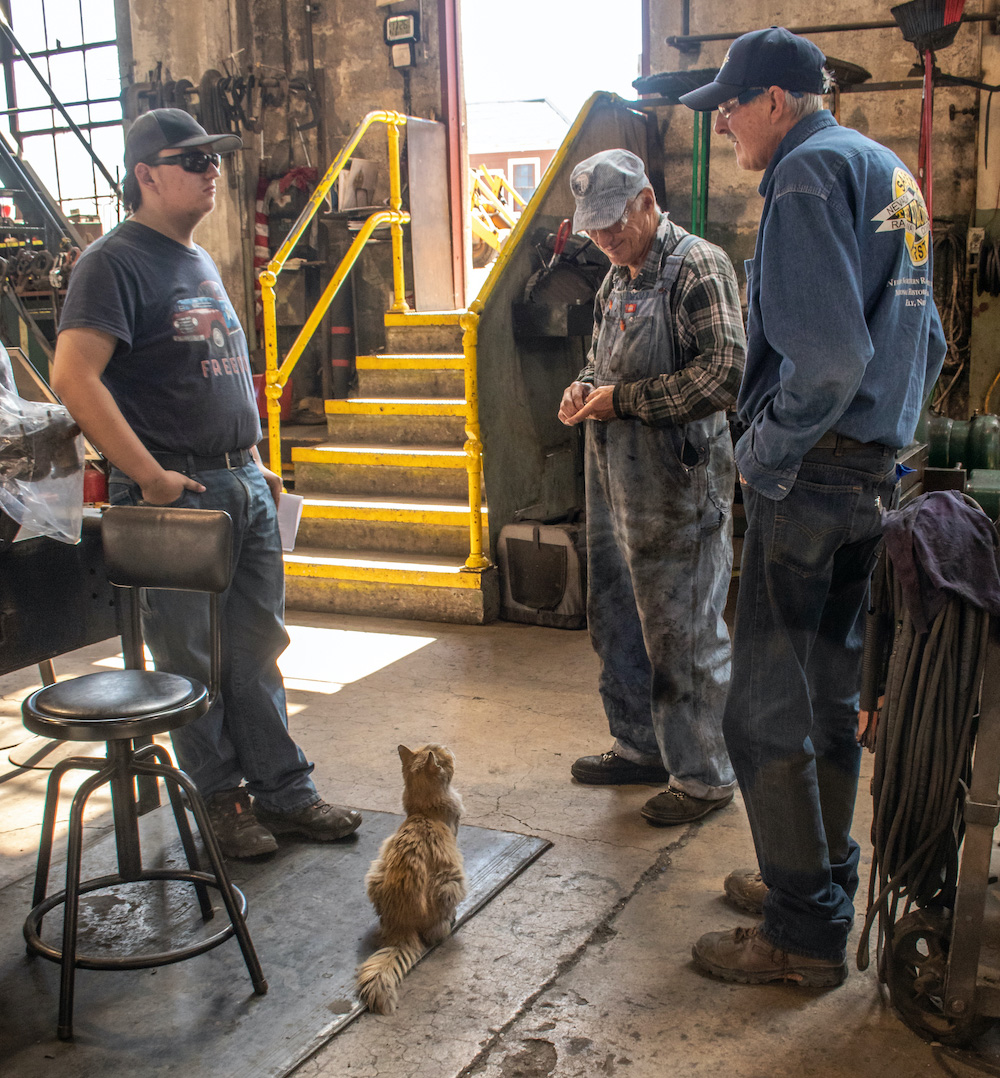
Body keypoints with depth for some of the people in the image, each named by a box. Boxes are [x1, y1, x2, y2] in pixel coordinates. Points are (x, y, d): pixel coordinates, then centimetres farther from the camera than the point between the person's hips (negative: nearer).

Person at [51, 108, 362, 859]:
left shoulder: (201, 261, 17)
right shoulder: (116, 262, -10)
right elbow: (74, 377, -21)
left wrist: (254, 460, 16)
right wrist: (149, 476, -20)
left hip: (245, 486, 8)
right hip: (177, 494, -8)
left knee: (258, 648, 13)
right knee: (193, 661, 5)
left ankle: (282, 791, 24)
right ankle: (218, 801, 20)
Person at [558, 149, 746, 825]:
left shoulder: (698, 267, -12)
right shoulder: (620, 275, 15)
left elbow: (723, 376, -21)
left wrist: (623, 400, -17)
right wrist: (584, 386, 5)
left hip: (678, 484, -9)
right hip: (615, 481, 9)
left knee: (682, 632, 0)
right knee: (617, 619, 17)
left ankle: (705, 775, 15)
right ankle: (642, 747, 34)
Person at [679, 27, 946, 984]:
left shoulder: (810, 171, -13)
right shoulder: (890, 174, 17)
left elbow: (827, 356, -25)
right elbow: (925, 343, 21)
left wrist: (764, 453, -13)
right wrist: (882, 434, 18)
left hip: (809, 477, -10)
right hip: (877, 470, 10)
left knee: (766, 709, -2)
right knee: (831, 691, 18)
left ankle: (806, 934, 8)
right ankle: (824, 878, 31)